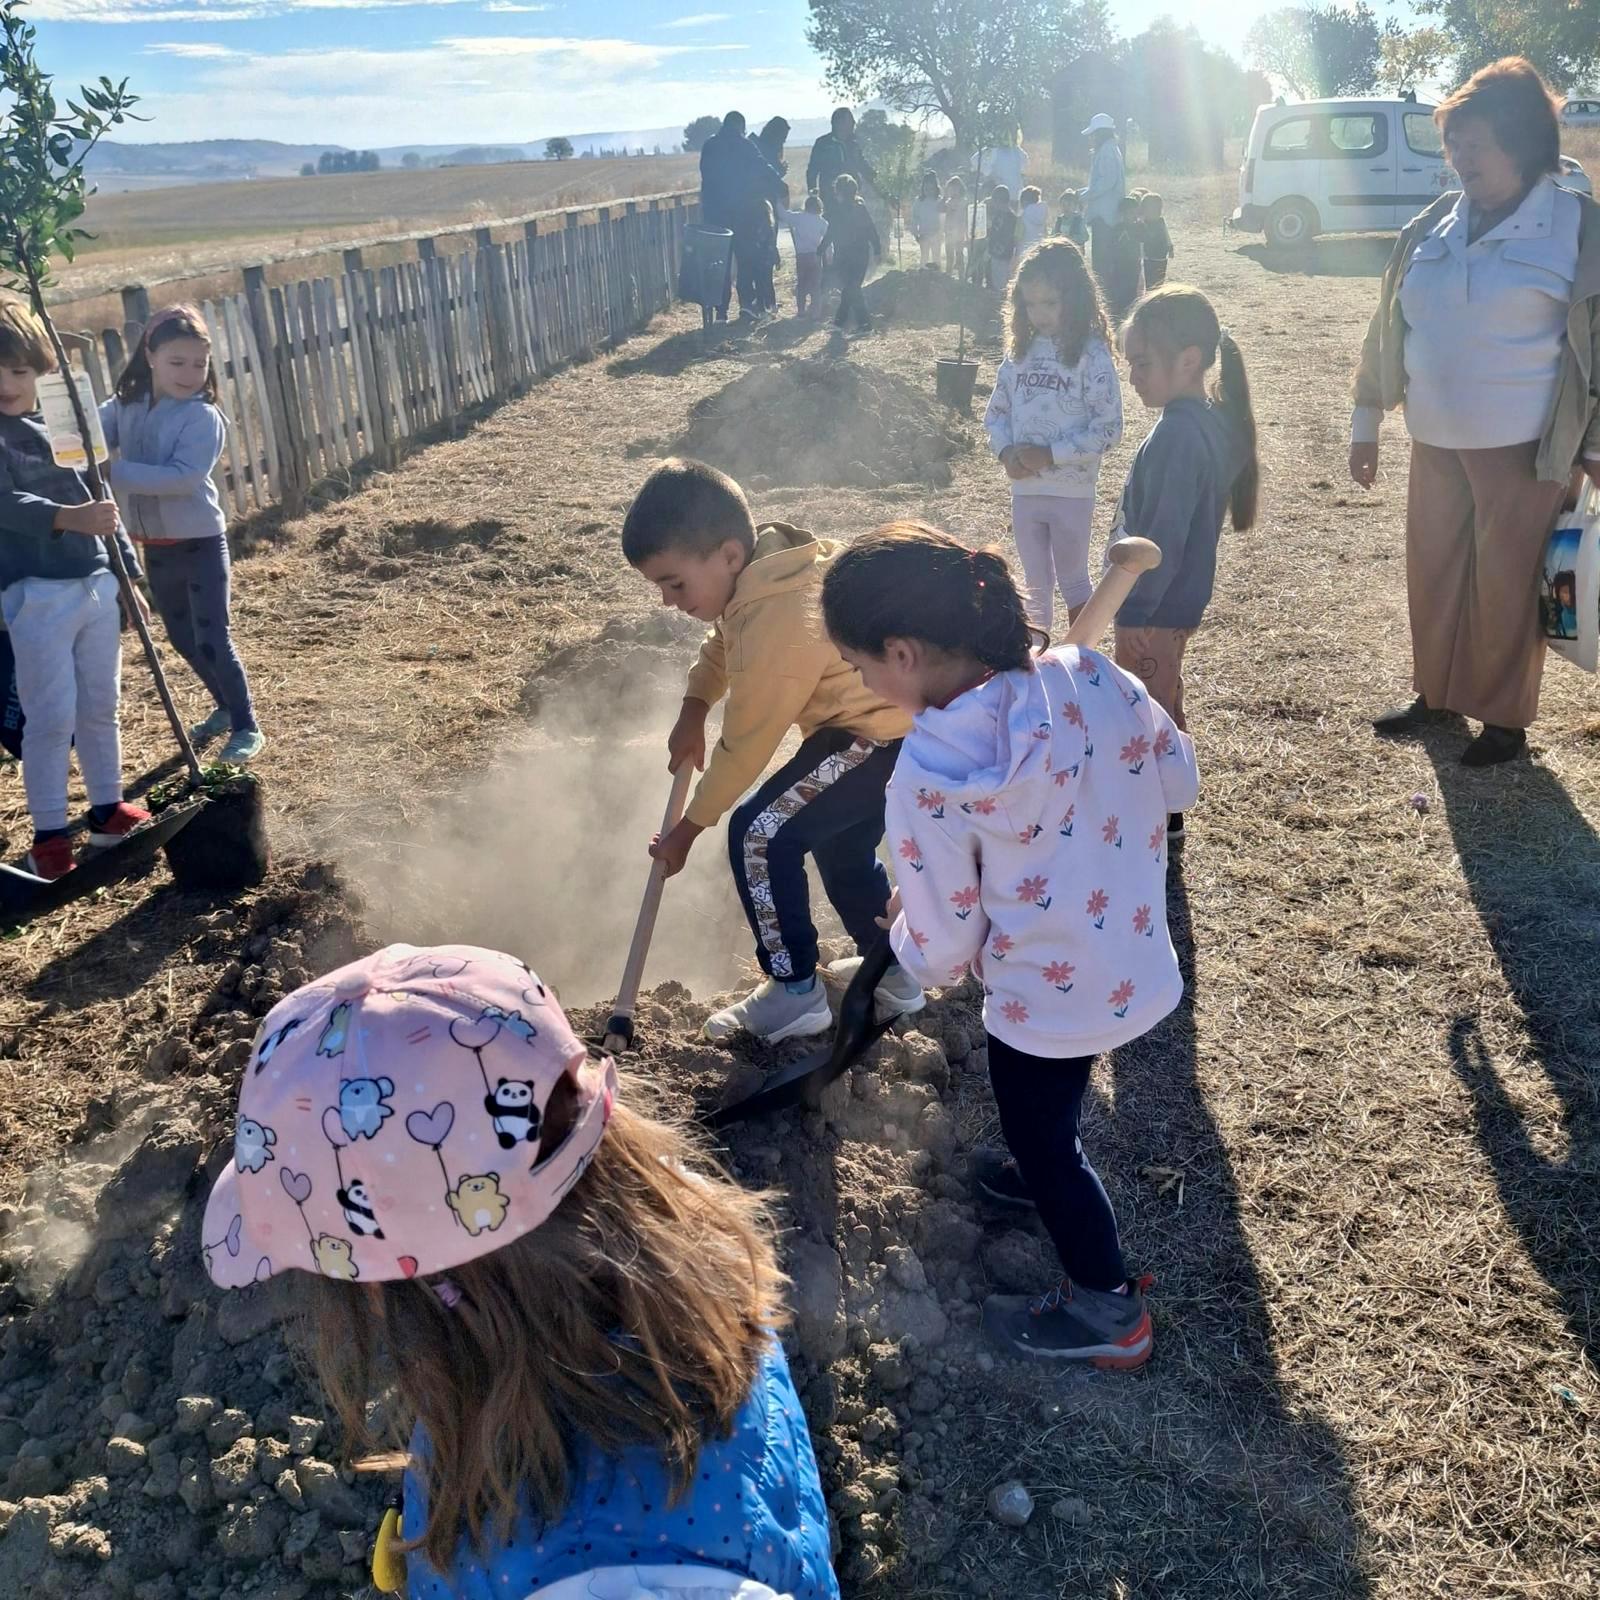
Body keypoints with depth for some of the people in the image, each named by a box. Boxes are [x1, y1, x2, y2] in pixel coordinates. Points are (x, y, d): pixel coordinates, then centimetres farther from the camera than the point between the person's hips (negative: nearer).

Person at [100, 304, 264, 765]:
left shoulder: (203, 416, -15)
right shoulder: (125, 407, 2)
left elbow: (184, 476, -27)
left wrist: (115, 472, -30)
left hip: (201, 543, -6)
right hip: (156, 547, 6)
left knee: (213, 639, -5)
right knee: (182, 638, 17)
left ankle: (246, 727, 8)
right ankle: (226, 707, 37)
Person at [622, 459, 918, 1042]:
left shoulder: (781, 626, -30)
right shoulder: (764, 567, -2)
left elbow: (745, 748, -19)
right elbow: (722, 644, 20)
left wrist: (687, 830, -7)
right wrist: (693, 710, 5)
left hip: (885, 734, -10)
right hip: (895, 716, 10)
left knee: (760, 833, -11)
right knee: (839, 842, 24)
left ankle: (795, 993, 0)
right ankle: (893, 972, 36)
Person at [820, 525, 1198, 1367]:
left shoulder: (928, 776, -30)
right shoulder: (1088, 674, -16)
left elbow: (941, 952, -19)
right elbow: (1178, 779, 0)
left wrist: (902, 927, 3)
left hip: (1049, 1000, -7)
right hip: (1137, 961, 7)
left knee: (1040, 1136, 21)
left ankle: (1107, 1310, 40)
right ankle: (1045, 1174, 63)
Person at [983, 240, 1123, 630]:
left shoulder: (1091, 354, -12)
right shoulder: (1021, 350, 4)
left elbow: (1108, 429, -15)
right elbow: (996, 412, 9)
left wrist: (1050, 454, -19)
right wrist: (1006, 452, -9)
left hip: (1072, 493, -5)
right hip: (1024, 491, 5)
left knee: (1073, 581, 10)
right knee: (1035, 585, 18)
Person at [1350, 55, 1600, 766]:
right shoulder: (1431, 228, 4)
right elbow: (1389, 328, 11)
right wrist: (1366, 424, 12)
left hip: (1522, 447, -5)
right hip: (1436, 442, 5)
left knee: (1506, 585, 3)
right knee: (1432, 572, 13)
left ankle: (1505, 719, 19)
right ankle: (1436, 693, 32)